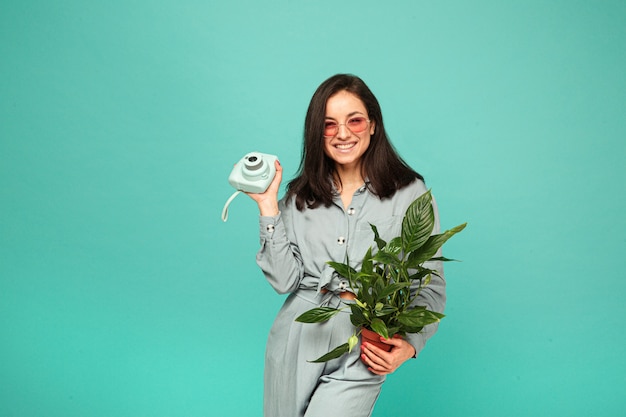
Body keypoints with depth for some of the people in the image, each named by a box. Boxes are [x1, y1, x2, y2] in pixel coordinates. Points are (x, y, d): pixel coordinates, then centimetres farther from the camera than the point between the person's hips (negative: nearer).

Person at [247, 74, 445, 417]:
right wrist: (268, 206, -8)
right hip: (296, 341, 3)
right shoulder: (300, 196, 5)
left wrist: (411, 342, -16)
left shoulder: (410, 193, -3)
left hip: (360, 352, -2)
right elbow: (285, 280, -5)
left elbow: (431, 285, -1)